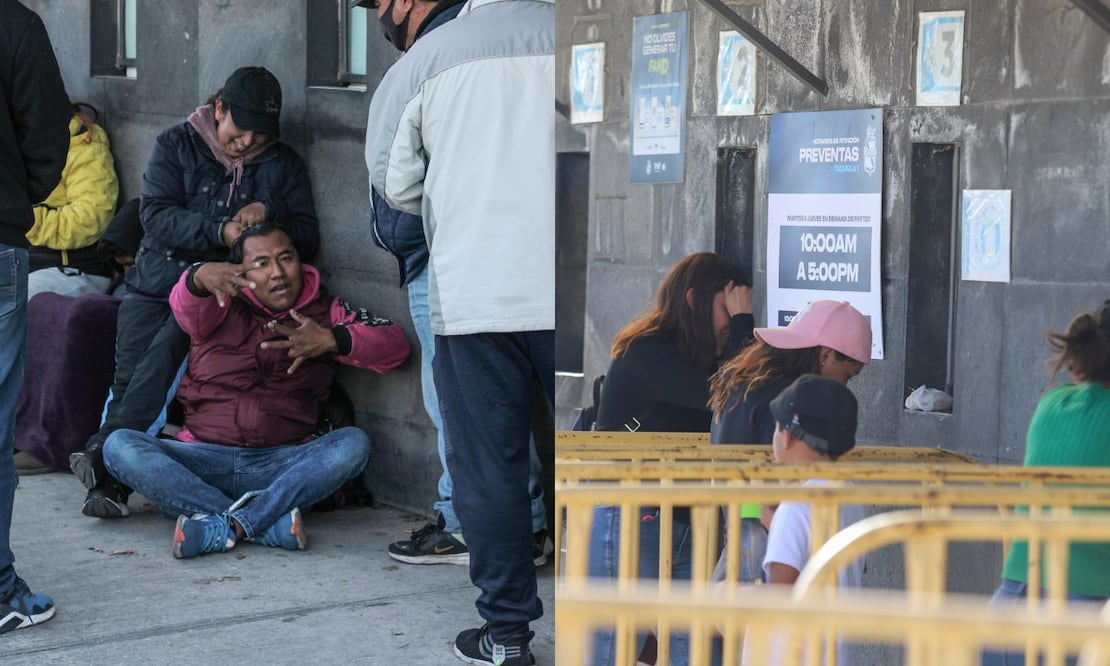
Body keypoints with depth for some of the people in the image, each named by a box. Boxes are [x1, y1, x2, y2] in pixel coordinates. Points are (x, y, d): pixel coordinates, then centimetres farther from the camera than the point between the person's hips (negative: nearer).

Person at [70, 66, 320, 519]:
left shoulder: (283, 164, 13)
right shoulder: (176, 145, 9)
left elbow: (307, 238, 9)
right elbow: (155, 214, -5)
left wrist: (268, 210, -10)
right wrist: (219, 230, -18)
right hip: (156, 285, 1)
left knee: (167, 351, -27)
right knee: (129, 372, -19)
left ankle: (102, 457, -31)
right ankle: (109, 480, -23)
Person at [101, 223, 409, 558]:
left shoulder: (326, 312, 14)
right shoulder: (224, 305, 11)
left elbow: (394, 343, 2)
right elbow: (185, 307, -13)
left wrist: (333, 341, -15)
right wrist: (200, 277, -37)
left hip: (284, 465, 0)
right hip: (204, 461, 1)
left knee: (354, 443, -28)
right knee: (119, 446, -24)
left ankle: (223, 528, -35)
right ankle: (271, 523, -35)